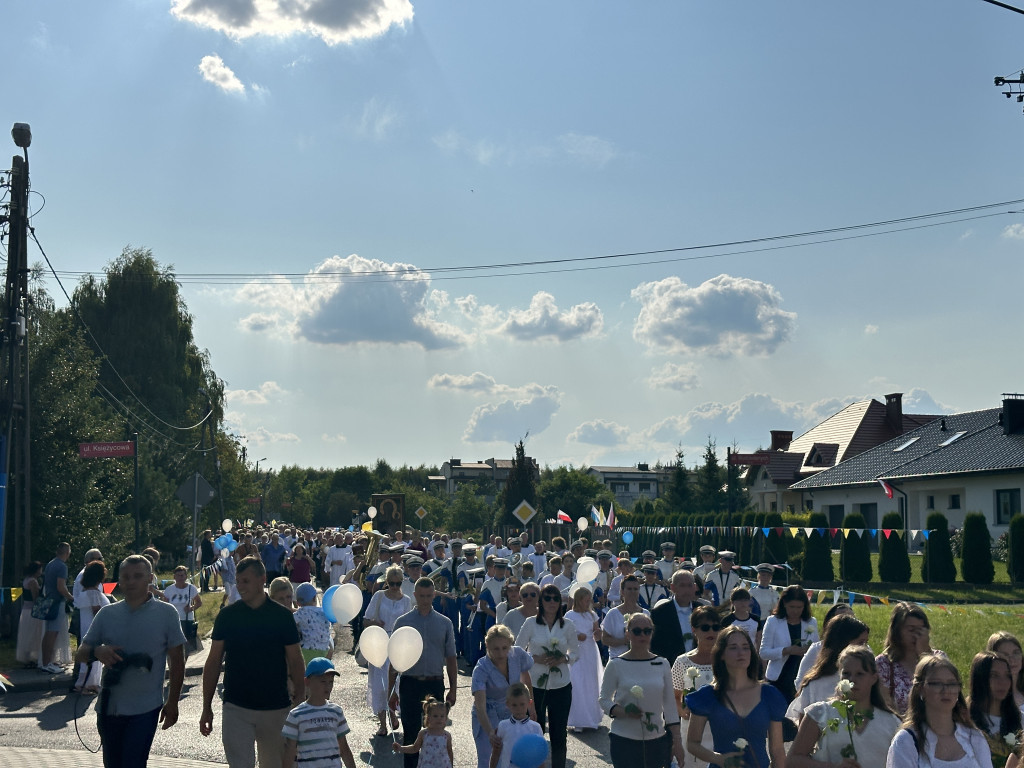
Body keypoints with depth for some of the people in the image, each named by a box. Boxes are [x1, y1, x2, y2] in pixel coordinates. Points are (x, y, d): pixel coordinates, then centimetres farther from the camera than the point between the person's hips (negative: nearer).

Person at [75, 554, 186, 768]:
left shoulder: (166, 613, -3)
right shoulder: (106, 614, 5)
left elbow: (176, 661, 1)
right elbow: (80, 654, 7)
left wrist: (172, 702, 0)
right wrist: (97, 652, -17)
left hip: (144, 710, -4)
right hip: (108, 707, 4)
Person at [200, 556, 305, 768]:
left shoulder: (282, 616, -1)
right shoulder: (227, 615, 1)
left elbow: (295, 662, 2)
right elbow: (213, 663, 5)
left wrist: (299, 701, -4)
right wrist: (207, 707, 3)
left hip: (276, 708, 0)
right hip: (236, 708, 0)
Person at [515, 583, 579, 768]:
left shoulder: (568, 626, 1)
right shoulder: (531, 624, -3)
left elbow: (576, 652, 10)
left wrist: (563, 659, -11)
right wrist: (536, 658, -14)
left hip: (561, 686, 1)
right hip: (535, 685, -1)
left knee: (559, 734, 6)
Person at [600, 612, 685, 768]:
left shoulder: (662, 664, 4)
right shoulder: (616, 665, -2)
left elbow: (670, 704, 8)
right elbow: (604, 700, 2)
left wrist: (677, 742, 5)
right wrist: (623, 712, -18)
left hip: (657, 740, 2)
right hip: (624, 741, -2)